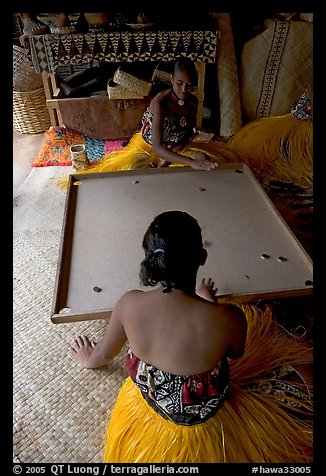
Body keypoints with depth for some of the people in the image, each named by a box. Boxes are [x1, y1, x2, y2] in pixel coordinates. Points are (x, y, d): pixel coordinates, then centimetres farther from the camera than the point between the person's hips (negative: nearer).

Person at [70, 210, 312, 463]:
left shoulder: (129, 303, -26)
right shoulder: (228, 319, -36)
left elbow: (104, 353, -5)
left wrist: (88, 359, 20)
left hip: (149, 405, 4)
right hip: (206, 421, -3)